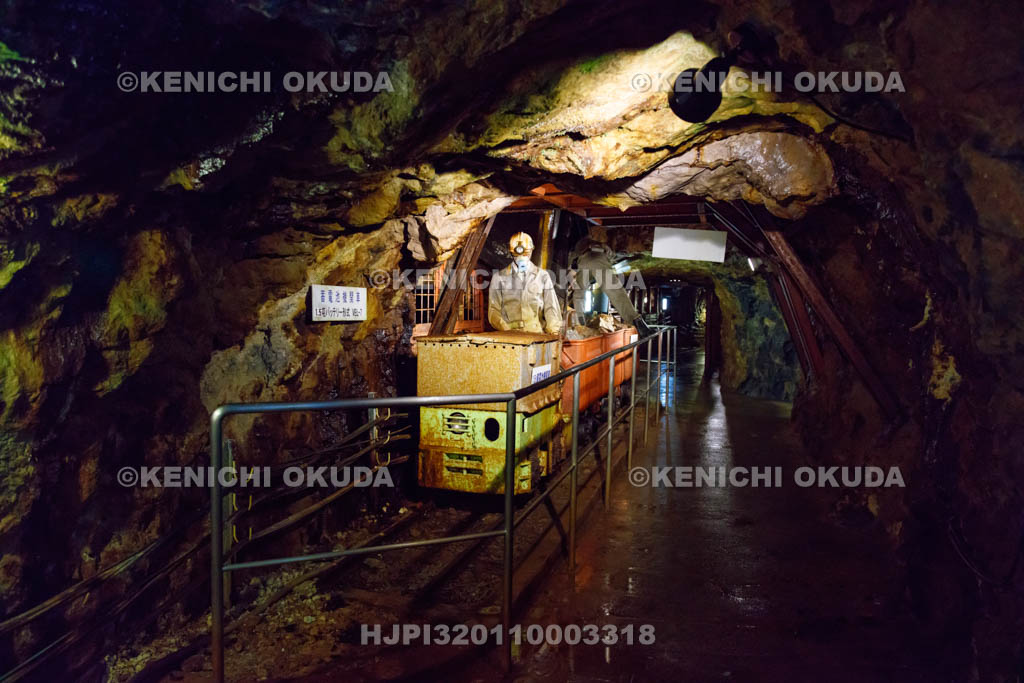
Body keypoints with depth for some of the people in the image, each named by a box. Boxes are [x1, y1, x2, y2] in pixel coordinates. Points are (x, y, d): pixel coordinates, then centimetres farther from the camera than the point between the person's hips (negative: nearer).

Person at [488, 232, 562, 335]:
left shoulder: (542, 276, 14)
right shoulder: (500, 277, 11)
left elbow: (551, 307, 9)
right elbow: (494, 310, 6)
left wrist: (554, 331, -8)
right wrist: (507, 330, -11)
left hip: (536, 334, 1)